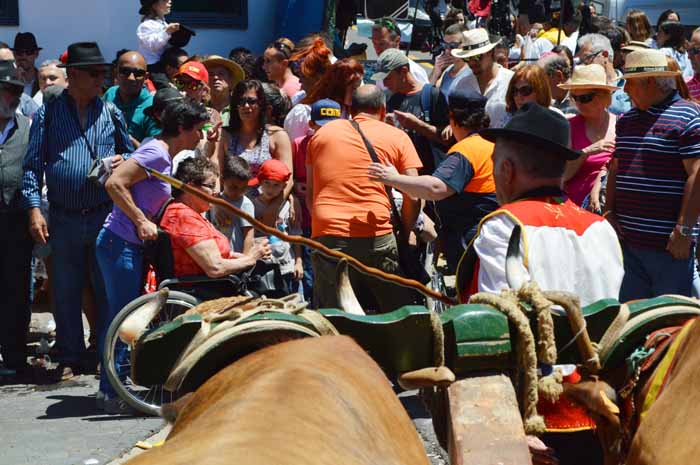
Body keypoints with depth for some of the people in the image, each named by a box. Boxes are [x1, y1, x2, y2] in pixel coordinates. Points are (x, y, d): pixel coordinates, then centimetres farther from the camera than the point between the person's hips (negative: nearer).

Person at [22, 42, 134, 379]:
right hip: (64, 219, 0)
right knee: (65, 292, 7)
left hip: (105, 215, 1)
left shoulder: (111, 113, 8)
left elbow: (130, 157, 17)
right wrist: (35, 208, -8)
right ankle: (70, 358, 18)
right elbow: (33, 164, 2)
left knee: (108, 291, 4)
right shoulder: (48, 114, 3)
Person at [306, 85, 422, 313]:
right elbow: (412, 197, 4)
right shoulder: (397, 137, 10)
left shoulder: (322, 133, 18)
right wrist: (405, 233, 17)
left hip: (326, 236, 2)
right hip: (376, 236, -2)